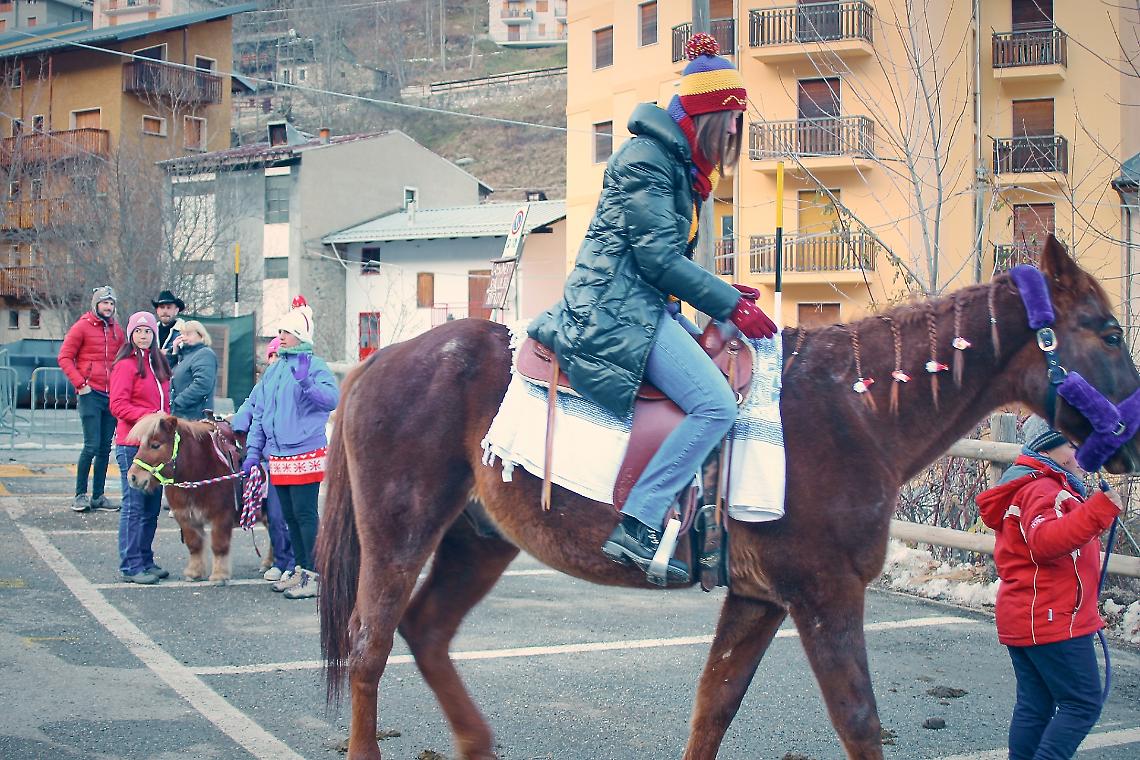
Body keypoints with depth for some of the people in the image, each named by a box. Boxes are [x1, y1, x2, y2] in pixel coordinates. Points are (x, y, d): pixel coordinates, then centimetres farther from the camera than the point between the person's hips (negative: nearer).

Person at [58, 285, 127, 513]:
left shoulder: (117, 331, 12)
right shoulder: (82, 327, -2)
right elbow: (64, 357, -3)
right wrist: (80, 383, -10)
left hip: (112, 395, 5)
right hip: (91, 394, -5)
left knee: (105, 448, 8)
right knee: (92, 446, -9)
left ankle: (98, 496, 15)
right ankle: (80, 495, 2)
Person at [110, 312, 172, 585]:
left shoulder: (158, 364, 15)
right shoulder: (126, 365, -9)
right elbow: (118, 405, -15)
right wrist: (149, 416, -23)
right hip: (132, 444, -8)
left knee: (152, 506, 12)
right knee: (134, 506, -5)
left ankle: (145, 560, 21)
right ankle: (130, 567, 0)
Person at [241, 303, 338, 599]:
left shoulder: (314, 365, -7)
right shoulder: (273, 370, 14)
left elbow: (332, 399, -22)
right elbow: (258, 413, 16)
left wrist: (306, 382, -34)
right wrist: (253, 450, 11)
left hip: (305, 453, -7)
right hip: (277, 456, 7)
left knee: (305, 515, -6)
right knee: (289, 516, 14)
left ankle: (314, 577, 1)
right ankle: (301, 571, 25)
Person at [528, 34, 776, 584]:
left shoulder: (680, 163, 18)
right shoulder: (646, 158, -12)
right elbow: (657, 257, -17)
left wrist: (722, 292, 9)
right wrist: (730, 304, -14)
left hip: (641, 304, 11)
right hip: (618, 307, -11)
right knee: (716, 405, -22)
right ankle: (635, 528, -20)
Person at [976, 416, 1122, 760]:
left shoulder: (1046, 486, 21)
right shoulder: (1042, 489, -15)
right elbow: (1044, 542, -34)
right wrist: (1100, 509, -39)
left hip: (1023, 620, 11)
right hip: (1053, 619, -11)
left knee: (1035, 706, 11)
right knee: (1082, 704, -7)